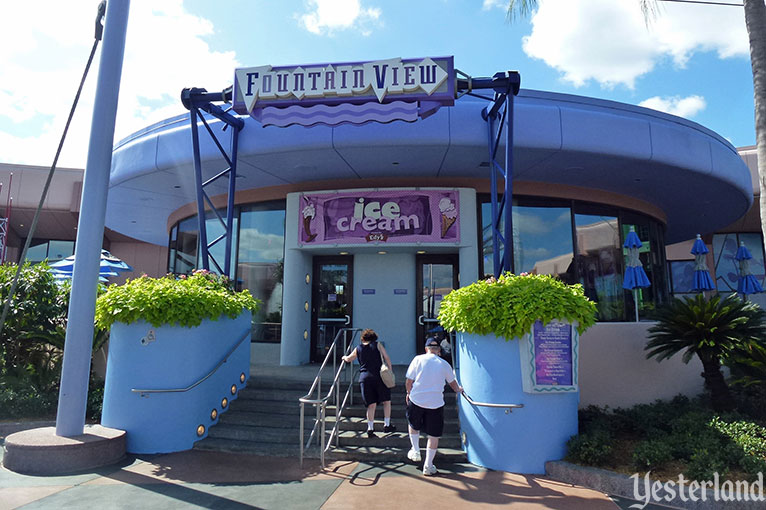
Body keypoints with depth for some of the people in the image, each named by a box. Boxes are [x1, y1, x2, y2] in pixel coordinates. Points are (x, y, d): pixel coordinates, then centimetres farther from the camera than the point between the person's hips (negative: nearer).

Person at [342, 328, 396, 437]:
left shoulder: (358, 348, 13)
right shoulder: (377, 345, 8)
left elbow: (349, 359, 23)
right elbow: (387, 358, -1)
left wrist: (344, 357, 44)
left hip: (364, 378, 3)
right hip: (379, 376, -2)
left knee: (371, 404, 7)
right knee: (386, 401, 11)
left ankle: (370, 428, 1)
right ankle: (387, 425, 10)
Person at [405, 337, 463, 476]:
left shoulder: (418, 359, -1)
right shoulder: (444, 364, 4)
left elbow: (409, 381, 0)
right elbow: (452, 382, 21)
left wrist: (408, 393, 20)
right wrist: (458, 390, 42)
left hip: (416, 399, 0)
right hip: (436, 402, 0)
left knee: (413, 425, 28)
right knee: (434, 434, 12)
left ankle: (415, 451, 30)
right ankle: (428, 466, 17)